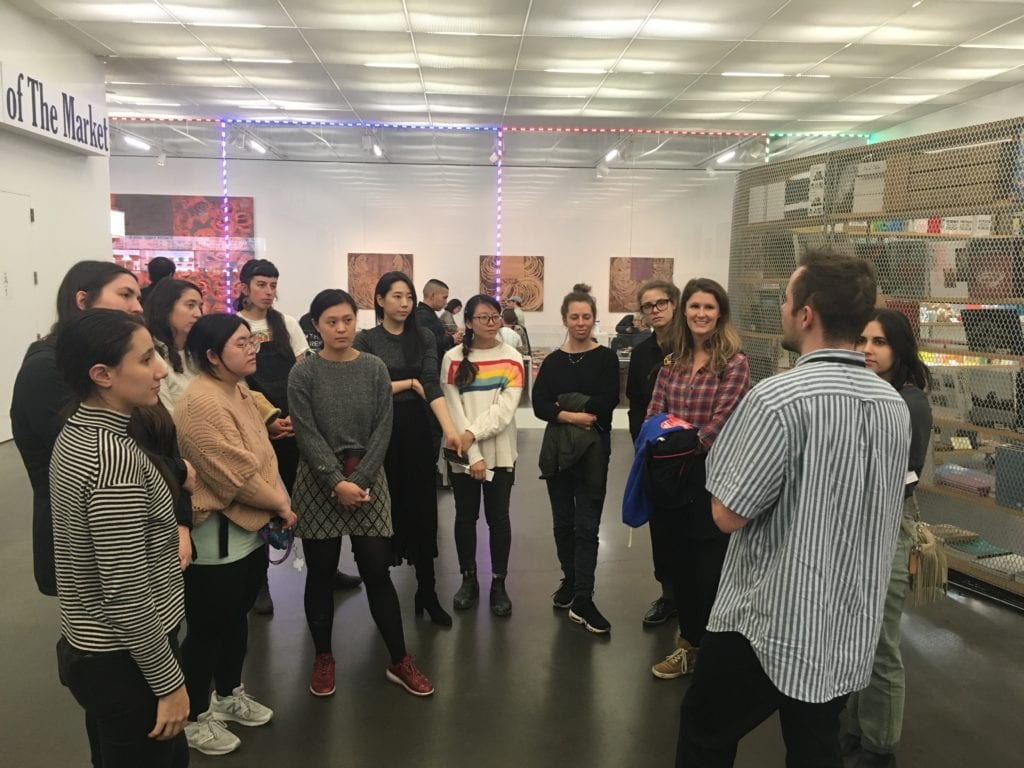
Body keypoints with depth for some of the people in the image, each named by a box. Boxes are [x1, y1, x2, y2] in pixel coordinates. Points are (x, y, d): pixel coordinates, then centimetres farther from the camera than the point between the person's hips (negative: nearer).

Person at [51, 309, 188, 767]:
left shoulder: (75, 435, 1)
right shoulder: (115, 459, -28)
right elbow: (126, 596, -25)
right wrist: (170, 684, -17)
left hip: (88, 648, 9)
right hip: (124, 662, -9)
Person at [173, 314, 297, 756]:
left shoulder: (238, 390, 8)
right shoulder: (201, 403, -24)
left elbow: (262, 454, 14)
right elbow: (236, 473, -24)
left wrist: (279, 502, 2)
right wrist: (279, 504, -11)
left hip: (251, 527, 9)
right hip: (217, 534, -9)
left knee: (237, 615, 23)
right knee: (208, 627, 7)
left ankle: (229, 694, 42)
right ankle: (194, 717, 27)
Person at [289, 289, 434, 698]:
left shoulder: (375, 369, 1)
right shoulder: (303, 374, -3)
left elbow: (382, 430, -4)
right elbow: (307, 434, -10)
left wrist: (359, 480, -13)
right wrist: (338, 483, -18)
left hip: (368, 478, 1)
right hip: (319, 482, 0)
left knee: (377, 572, 3)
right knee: (320, 572, 8)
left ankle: (399, 660, 15)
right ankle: (323, 657, 26)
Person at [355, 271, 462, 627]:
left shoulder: (424, 337, 3)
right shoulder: (365, 339, -2)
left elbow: (433, 385, -9)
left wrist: (450, 430, -22)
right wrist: (410, 383, -7)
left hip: (417, 428, 2)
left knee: (422, 508, 4)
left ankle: (427, 592, 13)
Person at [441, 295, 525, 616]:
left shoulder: (512, 358, 0)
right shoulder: (453, 358, -2)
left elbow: (505, 408, -9)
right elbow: (454, 410, -8)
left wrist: (473, 433, -19)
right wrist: (472, 454, -14)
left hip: (500, 452, 0)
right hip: (462, 454, 0)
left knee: (498, 518, 5)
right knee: (466, 517, 11)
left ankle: (498, 584, 19)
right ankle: (469, 580, 26)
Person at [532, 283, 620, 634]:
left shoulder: (606, 358, -1)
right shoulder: (552, 361, 5)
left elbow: (608, 401, -14)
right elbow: (539, 405, -6)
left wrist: (564, 405, -12)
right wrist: (573, 415, -21)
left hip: (593, 450, -3)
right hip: (558, 449, 3)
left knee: (587, 526, -3)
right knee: (563, 520, 14)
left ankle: (582, 600, 0)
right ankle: (570, 581, 32)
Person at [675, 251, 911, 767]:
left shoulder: (779, 398, -23)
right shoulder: (895, 405, 0)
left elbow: (728, 515, -19)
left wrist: (732, 446, -3)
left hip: (771, 623, -6)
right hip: (850, 628, 7)